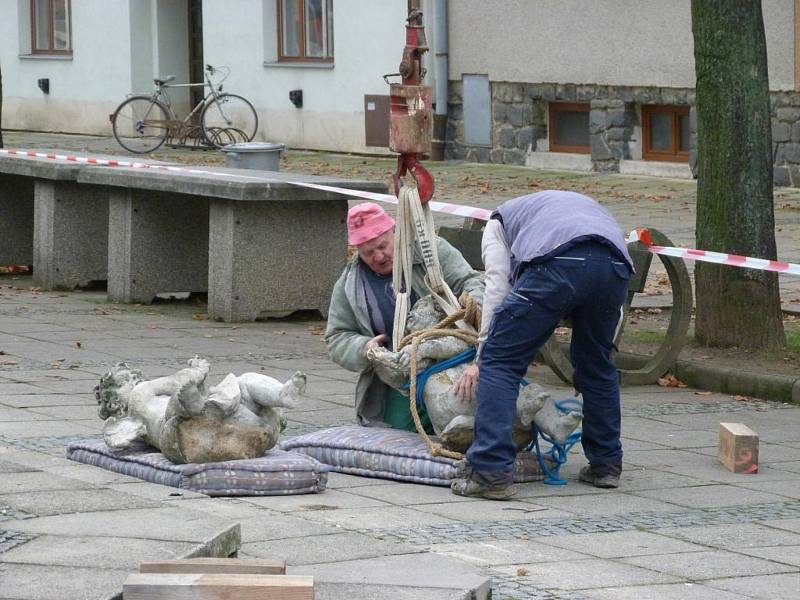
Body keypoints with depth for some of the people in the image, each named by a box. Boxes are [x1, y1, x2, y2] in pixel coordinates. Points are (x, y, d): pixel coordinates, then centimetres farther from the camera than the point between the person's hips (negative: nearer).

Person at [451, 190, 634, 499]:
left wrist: (482, 356, 19)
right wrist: (600, 348, 43)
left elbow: (497, 287, 17)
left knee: (499, 361, 2)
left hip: (558, 264, -5)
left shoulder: (500, 219, 34)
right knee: (597, 365, 27)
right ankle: (606, 464, 32)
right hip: (616, 265, 5)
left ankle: (491, 471, -7)